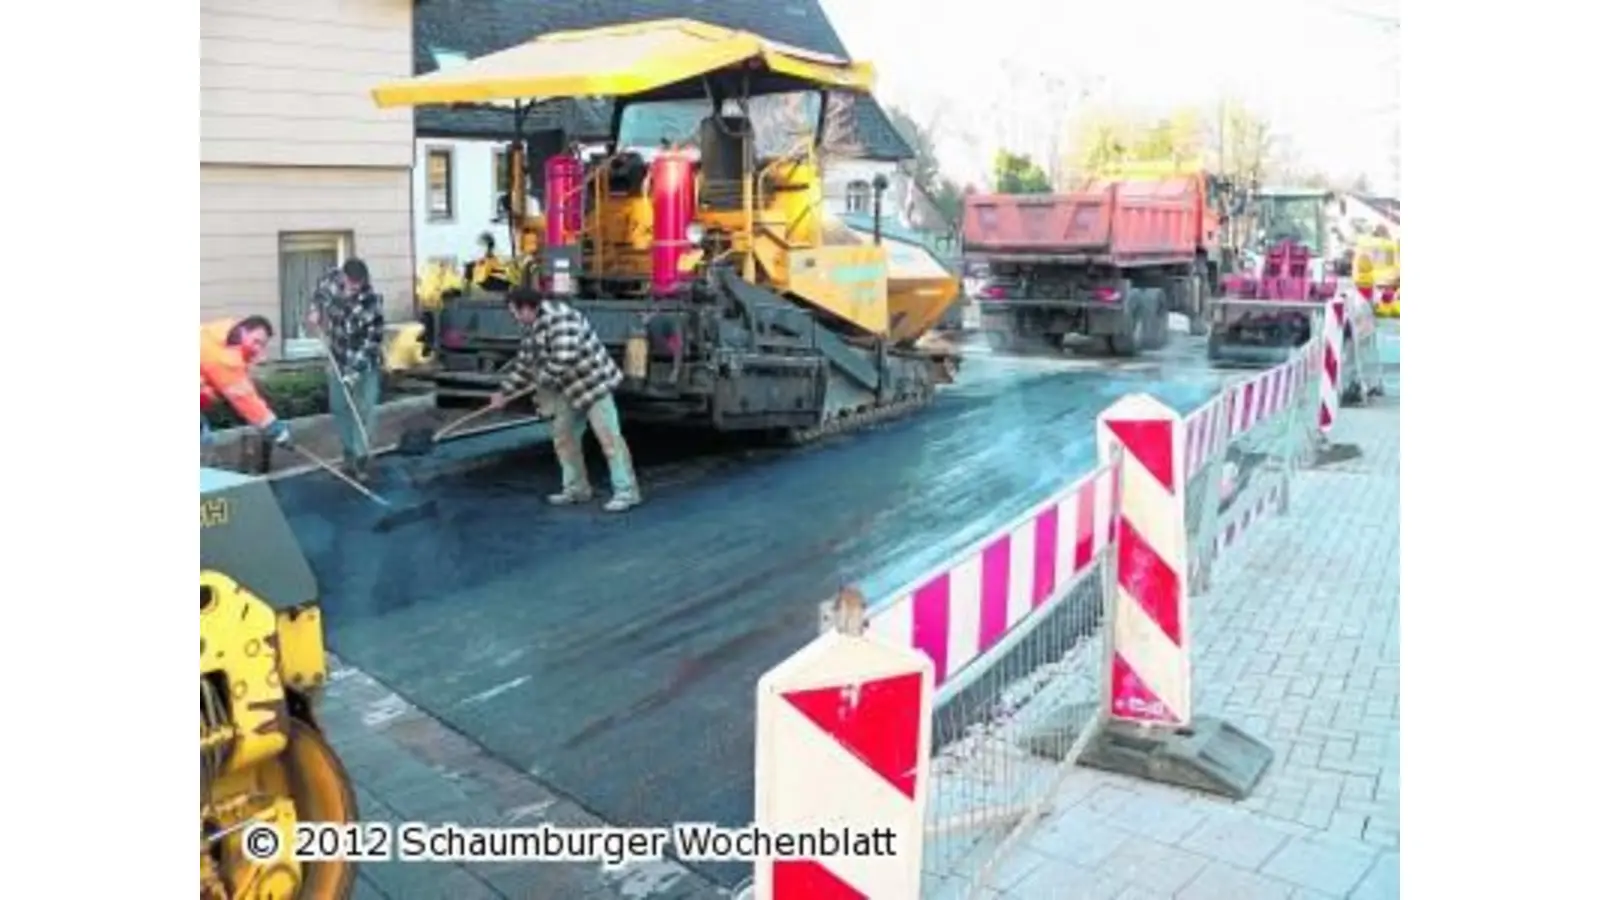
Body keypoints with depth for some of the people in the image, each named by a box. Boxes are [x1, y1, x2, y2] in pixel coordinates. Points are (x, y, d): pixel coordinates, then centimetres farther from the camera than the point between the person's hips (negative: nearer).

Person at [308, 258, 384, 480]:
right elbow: (320, 289, 13)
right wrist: (316, 310, 0)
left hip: (365, 363, -5)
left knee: (363, 410, -7)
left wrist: (354, 371, -28)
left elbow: (371, 342, -25)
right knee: (339, 407, 9)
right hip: (338, 360, 5)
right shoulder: (333, 280, -14)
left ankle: (361, 458, -1)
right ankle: (349, 453, 22)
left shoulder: (372, 304, -29)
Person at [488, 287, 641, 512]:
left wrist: (542, 381, -16)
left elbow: (564, 358, -32)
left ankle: (627, 492, -6)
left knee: (608, 436, -9)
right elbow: (524, 363, 19)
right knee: (564, 437, 12)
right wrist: (504, 392, 18)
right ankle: (577, 489, 22)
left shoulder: (559, 319, -23)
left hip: (593, 382, -10)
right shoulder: (532, 327, 9)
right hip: (569, 390, 10)